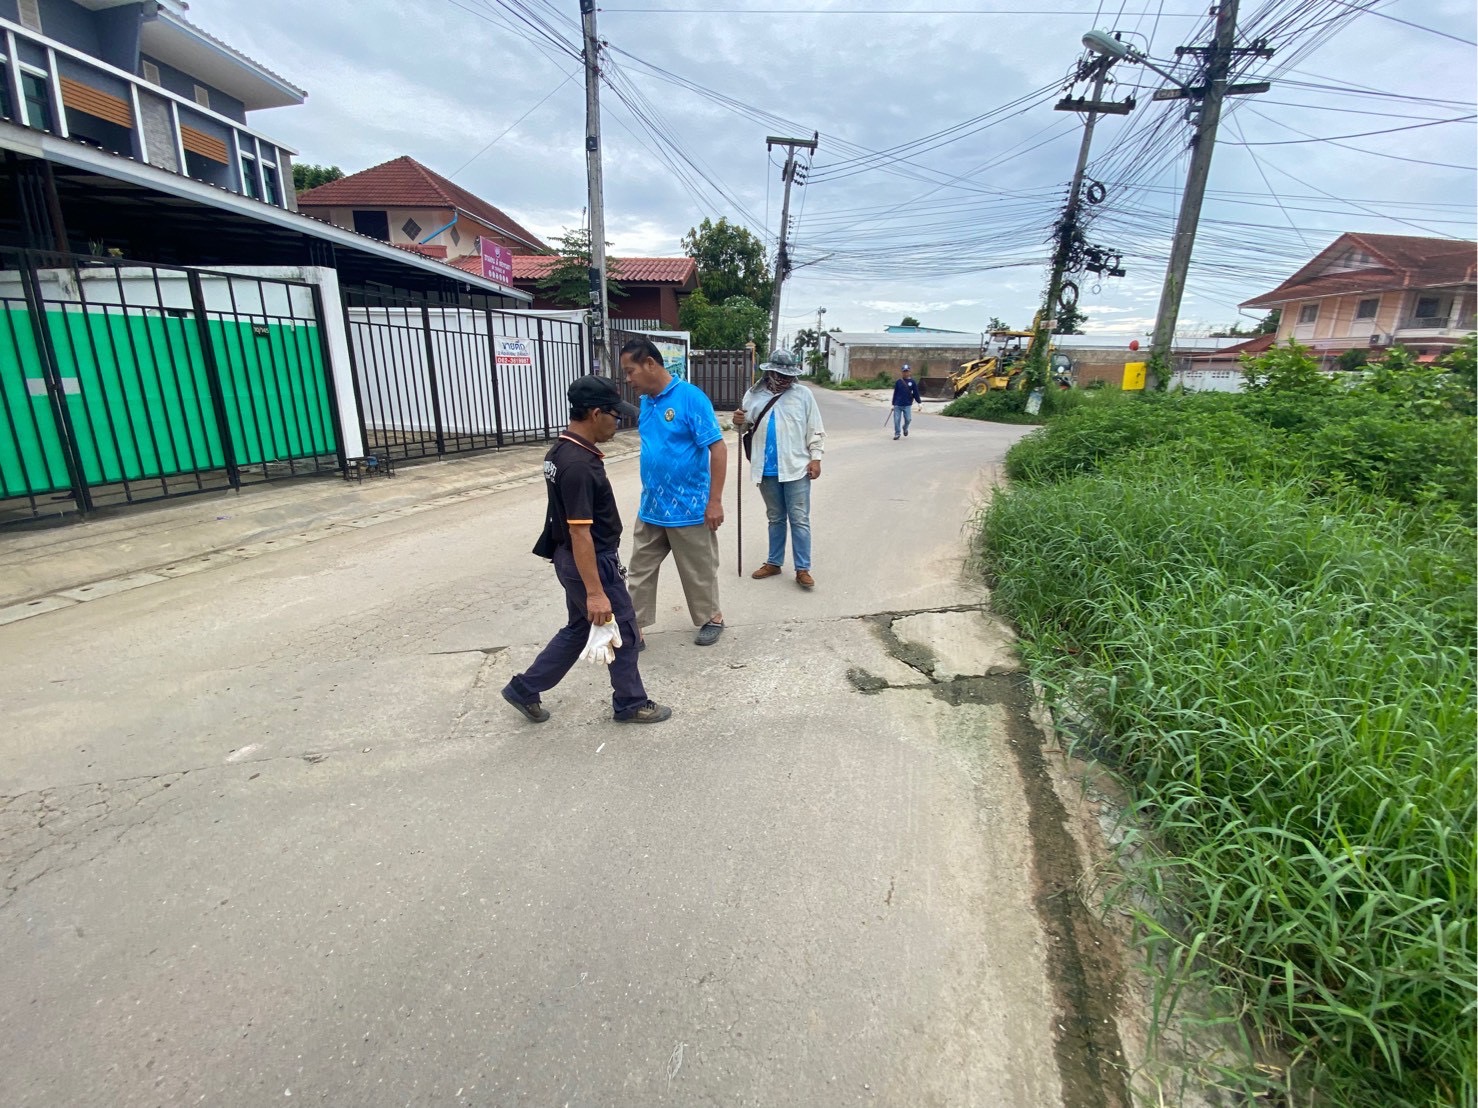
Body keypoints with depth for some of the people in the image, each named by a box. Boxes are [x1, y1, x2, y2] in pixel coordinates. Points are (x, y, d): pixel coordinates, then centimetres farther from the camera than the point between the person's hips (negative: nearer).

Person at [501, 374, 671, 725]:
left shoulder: (561, 451, 5)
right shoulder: (578, 465, -27)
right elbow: (580, 532, -27)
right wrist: (595, 592, -25)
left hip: (573, 560, 10)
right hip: (591, 563, -10)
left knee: (579, 628, 22)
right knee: (623, 631, 8)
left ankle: (525, 688, 31)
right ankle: (630, 703, 26)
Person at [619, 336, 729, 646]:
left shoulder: (691, 397, -16)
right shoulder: (646, 401, 6)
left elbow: (718, 449, -17)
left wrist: (714, 501, -18)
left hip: (688, 508, -7)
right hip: (650, 508, 7)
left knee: (698, 571, 11)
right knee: (640, 570, 11)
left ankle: (711, 619, 33)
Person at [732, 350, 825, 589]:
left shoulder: (803, 394, 0)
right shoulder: (753, 395, 5)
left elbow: (814, 430, 1)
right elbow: (745, 425, 10)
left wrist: (816, 457, -6)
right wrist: (739, 421, -13)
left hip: (796, 468, -2)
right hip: (767, 470, 3)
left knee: (799, 520, 0)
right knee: (775, 518, 15)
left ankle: (802, 569, 6)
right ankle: (774, 563, 27)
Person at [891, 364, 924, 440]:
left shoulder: (912, 382, 3)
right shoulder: (898, 382, 4)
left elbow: (916, 393, 6)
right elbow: (895, 393, 8)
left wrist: (919, 402, 1)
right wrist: (893, 404, 8)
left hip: (907, 405, -1)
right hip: (898, 405, 1)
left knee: (908, 419, -6)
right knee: (896, 420, -2)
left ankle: (905, 428, 27)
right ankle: (897, 434, 14)